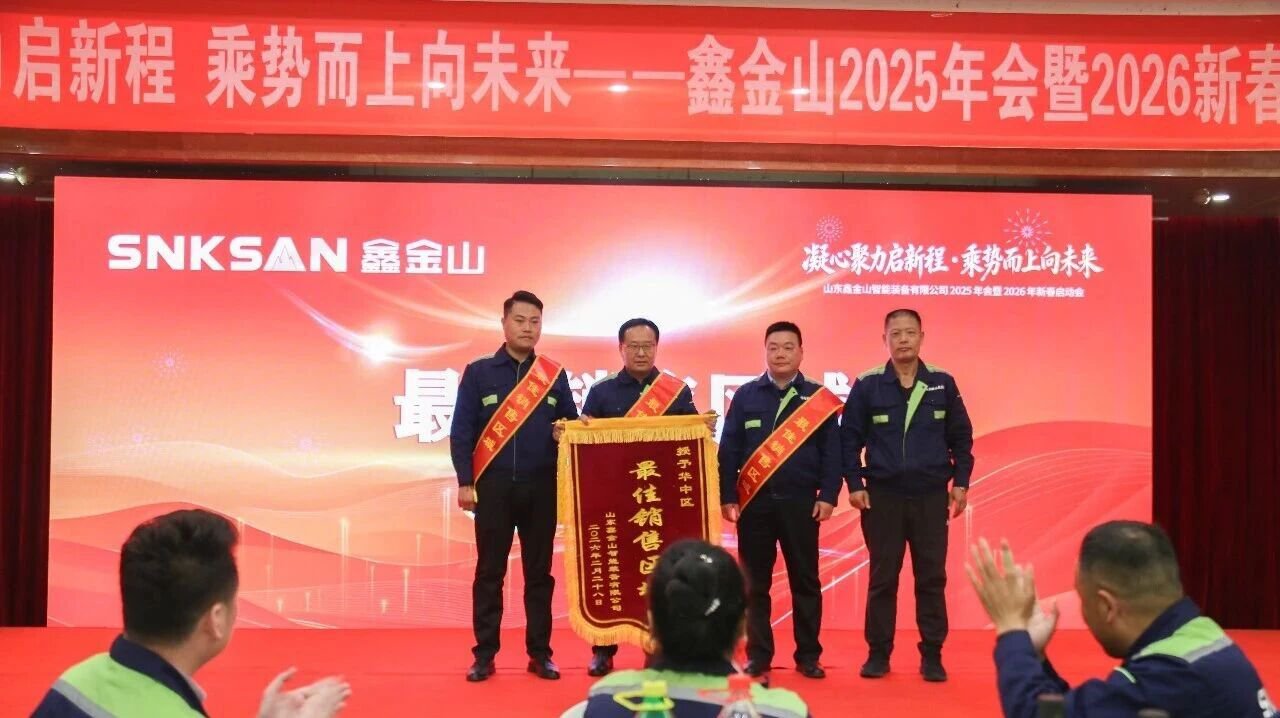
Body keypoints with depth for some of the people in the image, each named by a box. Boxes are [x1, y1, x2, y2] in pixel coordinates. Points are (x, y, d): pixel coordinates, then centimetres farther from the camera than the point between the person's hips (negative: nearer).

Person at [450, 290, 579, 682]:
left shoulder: (554, 375, 8)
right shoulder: (479, 372, 2)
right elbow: (461, 432, 0)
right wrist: (465, 482, -7)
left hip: (541, 487, 2)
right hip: (494, 486, -2)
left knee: (539, 572, 7)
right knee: (490, 572, 4)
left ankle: (540, 653, 15)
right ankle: (484, 655, 11)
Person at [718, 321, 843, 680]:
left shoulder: (818, 398, 4)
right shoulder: (746, 395, 5)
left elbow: (831, 451, 2)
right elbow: (729, 449, 3)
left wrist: (828, 496, -6)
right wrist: (727, 496, -2)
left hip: (800, 502, 0)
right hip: (754, 502, 1)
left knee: (805, 581, 6)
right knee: (755, 583, 6)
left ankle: (808, 656, 16)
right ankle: (758, 655, 15)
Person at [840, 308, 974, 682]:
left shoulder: (942, 383, 2)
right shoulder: (867, 385, -2)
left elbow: (961, 437, 8)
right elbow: (849, 437, 1)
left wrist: (961, 482, 2)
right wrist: (855, 484, -5)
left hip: (932, 496, 1)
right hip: (882, 496, -1)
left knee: (931, 578, 5)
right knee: (882, 578, 5)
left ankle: (932, 655, 14)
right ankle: (878, 653, 14)